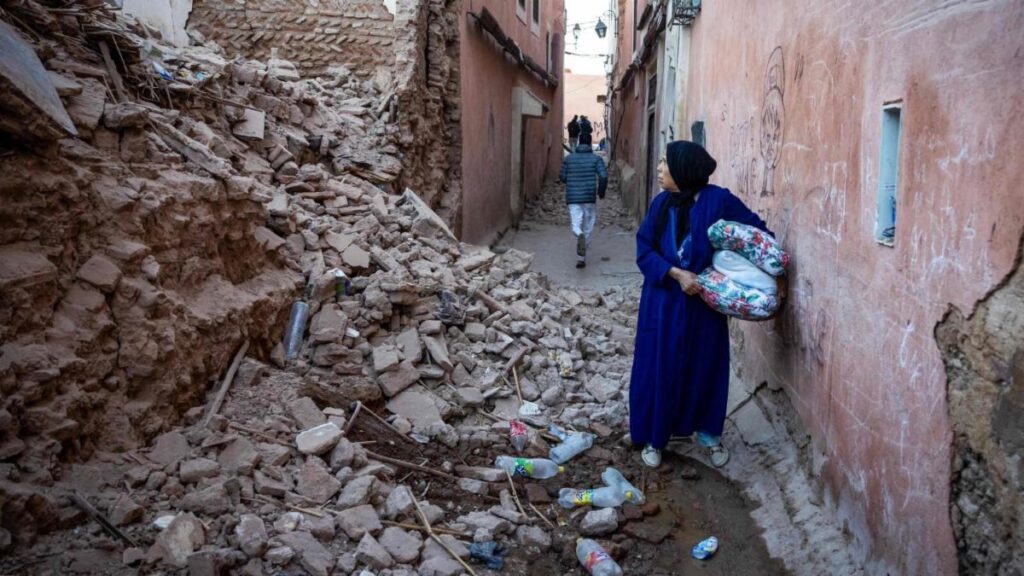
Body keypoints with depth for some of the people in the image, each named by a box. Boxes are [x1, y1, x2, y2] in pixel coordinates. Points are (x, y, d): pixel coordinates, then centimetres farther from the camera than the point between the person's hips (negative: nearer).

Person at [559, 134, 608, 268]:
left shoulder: (569, 158, 4)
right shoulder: (596, 159, -1)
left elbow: (562, 177, 6)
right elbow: (603, 176, -12)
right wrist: (601, 191, 2)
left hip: (573, 198, 1)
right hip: (590, 198, -1)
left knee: (576, 226, -3)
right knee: (588, 229, 12)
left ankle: (579, 235, -38)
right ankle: (581, 257, 14)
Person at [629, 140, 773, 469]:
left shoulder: (718, 200, -10)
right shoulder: (661, 203, -1)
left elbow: (757, 232, -2)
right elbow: (644, 250, -4)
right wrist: (676, 273, -18)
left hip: (705, 301, -2)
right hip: (664, 301, 2)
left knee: (706, 367, 11)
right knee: (658, 368, 6)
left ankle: (709, 433, 32)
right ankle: (653, 438, 22)